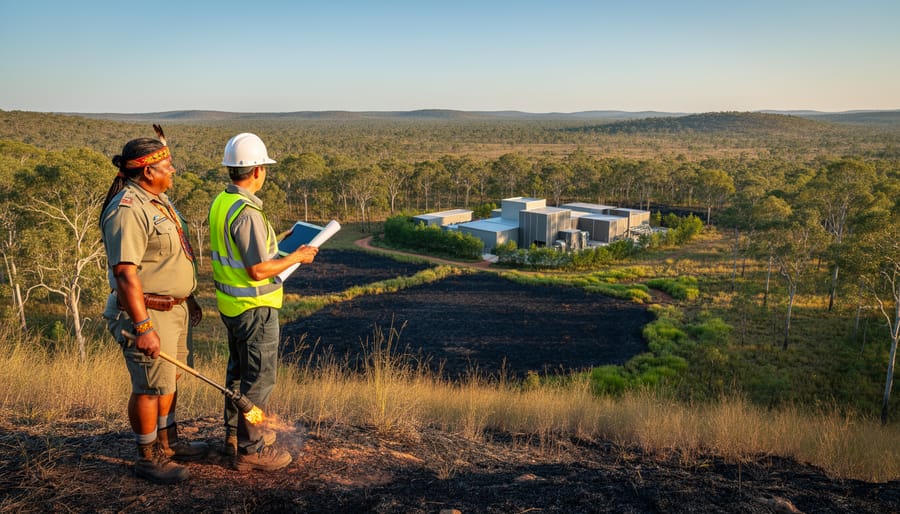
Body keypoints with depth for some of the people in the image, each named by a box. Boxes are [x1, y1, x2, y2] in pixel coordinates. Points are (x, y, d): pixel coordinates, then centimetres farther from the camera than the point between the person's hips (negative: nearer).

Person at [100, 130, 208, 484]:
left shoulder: (158, 200, 11)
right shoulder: (127, 210, -22)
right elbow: (125, 273, -26)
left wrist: (188, 299, 22)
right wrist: (143, 327, -28)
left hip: (174, 309, 10)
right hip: (148, 313, -10)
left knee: (169, 379, 21)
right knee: (150, 388, 2)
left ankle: (168, 442, 37)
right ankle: (148, 458, 19)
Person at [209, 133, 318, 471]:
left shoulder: (220, 203, 5)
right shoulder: (247, 213, -25)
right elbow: (258, 270, -25)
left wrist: (278, 244, 18)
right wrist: (297, 257, -13)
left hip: (230, 303, 10)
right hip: (253, 307, -10)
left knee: (238, 371, 21)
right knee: (259, 378, 2)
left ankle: (235, 435, 35)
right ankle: (251, 449, 12)